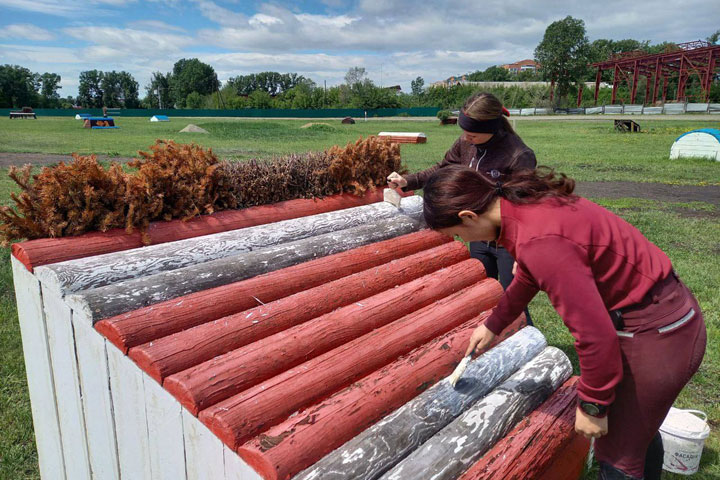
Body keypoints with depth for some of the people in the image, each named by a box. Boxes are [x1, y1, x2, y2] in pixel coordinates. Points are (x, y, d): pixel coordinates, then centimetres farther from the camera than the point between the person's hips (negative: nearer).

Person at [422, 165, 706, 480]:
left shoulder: (539, 242, -32)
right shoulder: (524, 201, -1)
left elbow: (595, 335, -28)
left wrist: (592, 405, -12)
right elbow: (528, 277, 18)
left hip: (657, 334, -9)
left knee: (617, 455, 8)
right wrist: (493, 324, 29)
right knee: (638, 429, 30)